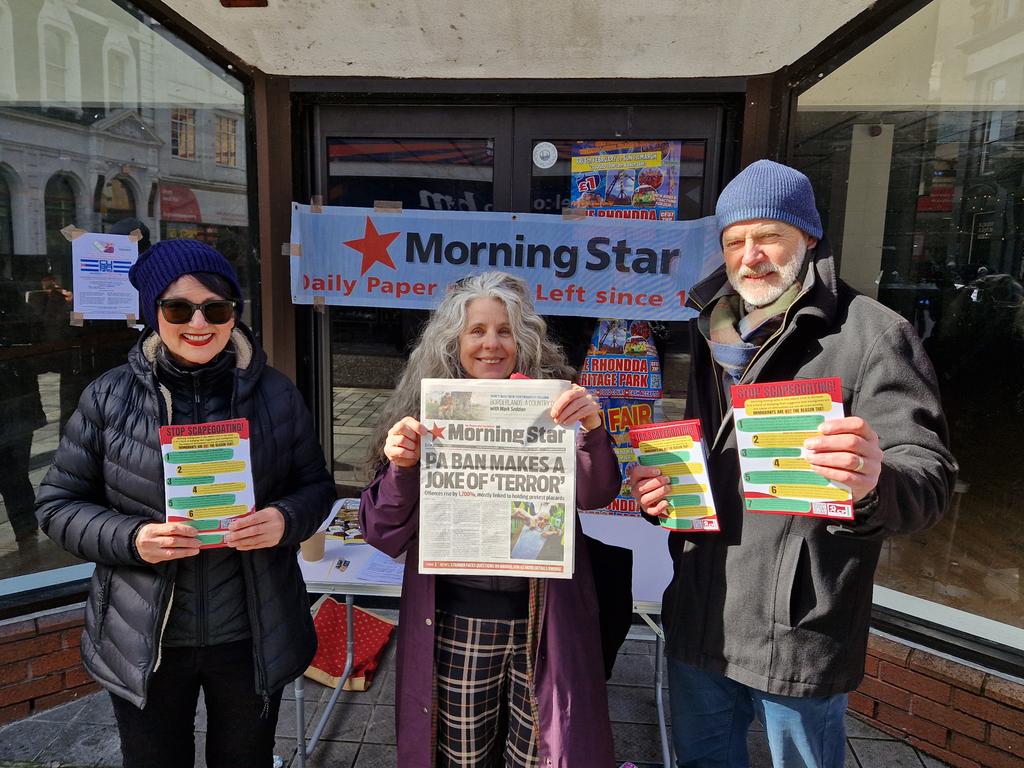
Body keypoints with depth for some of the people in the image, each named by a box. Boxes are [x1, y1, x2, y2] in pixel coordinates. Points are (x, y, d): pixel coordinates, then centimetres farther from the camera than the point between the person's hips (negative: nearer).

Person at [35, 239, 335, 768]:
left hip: (252, 637, 1)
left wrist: (286, 520, -19)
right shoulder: (108, 397, -7)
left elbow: (316, 486, 3)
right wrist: (130, 539, -19)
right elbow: (58, 503, -1)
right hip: (144, 643, 0)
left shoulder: (275, 394, -5)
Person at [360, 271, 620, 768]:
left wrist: (591, 431, -31)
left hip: (543, 619, 0)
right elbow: (386, 535, 0)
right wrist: (400, 466, -19)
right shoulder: (426, 414, -1)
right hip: (455, 621, 1)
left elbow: (595, 494, -13)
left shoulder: (549, 406, -3)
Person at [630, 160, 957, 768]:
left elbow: (930, 472, -18)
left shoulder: (872, 333, -11)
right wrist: (659, 493, -2)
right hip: (696, 623, 6)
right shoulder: (710, 334, 8)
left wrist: (874, 484, -40)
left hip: (798, 641, -5)